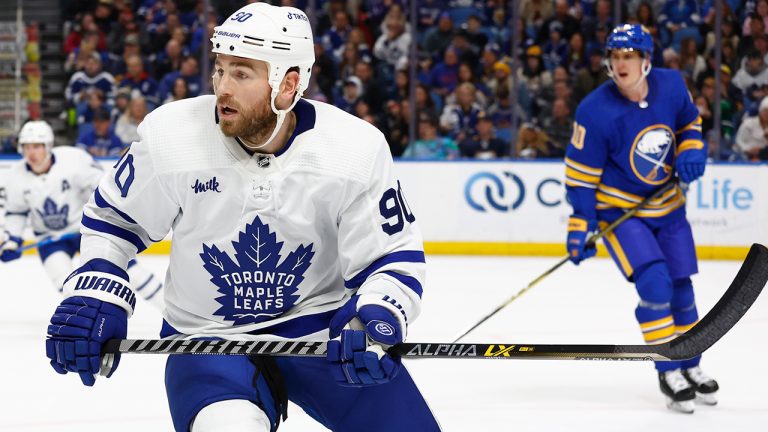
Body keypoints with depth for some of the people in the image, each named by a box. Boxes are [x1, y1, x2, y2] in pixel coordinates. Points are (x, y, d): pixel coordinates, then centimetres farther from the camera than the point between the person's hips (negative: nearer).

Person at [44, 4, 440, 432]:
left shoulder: (357, 150, -16)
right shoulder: (171, 137, -14)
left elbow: (396, 258, -8)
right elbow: (112, 219, 3)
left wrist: (376, 320, -27)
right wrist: (92, 295, -10)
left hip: (322, 330, 2)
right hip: (207, 337, -2)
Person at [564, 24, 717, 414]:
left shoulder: (671, 85, -12)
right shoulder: (596, 111, -24)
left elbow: (690, 120, 10)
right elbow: (580, 173, -17)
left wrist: (691, 150, -10)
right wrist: (580, 226, -19)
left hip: (667, 206, 5)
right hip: (619, 210, -5)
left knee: (681, 288, 11)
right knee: (654, 282, -19)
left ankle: (691, 367, 29)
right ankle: (668, 372, -8)